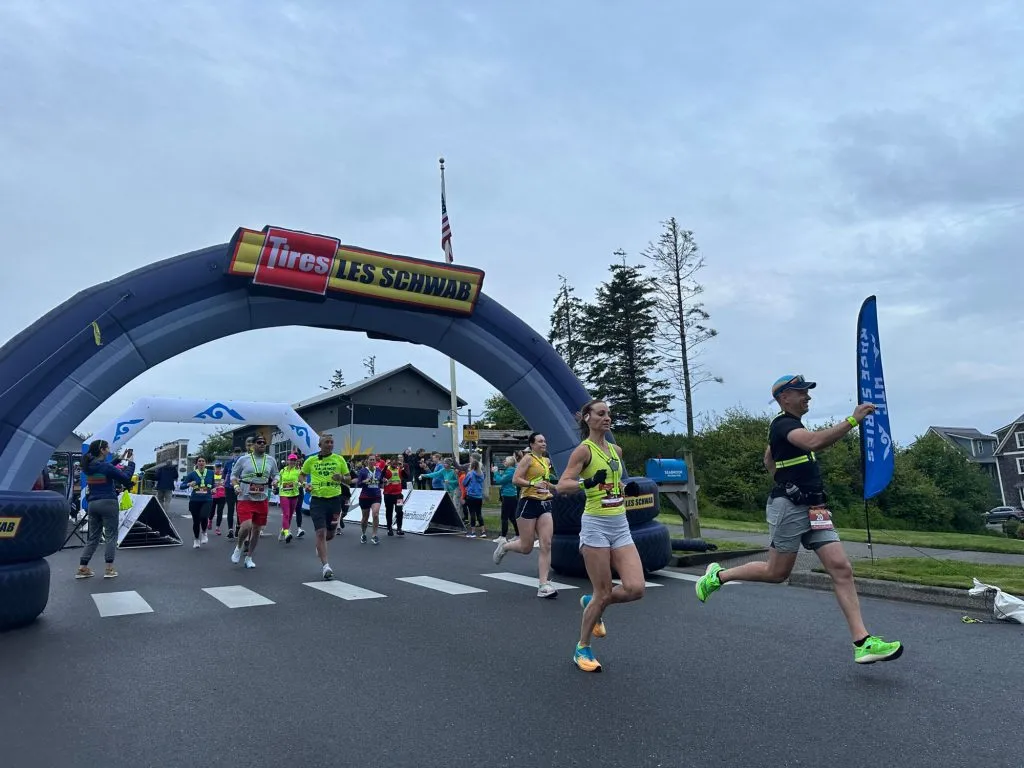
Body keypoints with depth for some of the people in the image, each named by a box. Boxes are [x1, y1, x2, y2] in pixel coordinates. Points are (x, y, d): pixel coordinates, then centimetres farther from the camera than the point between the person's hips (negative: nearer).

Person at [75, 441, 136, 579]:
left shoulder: (88, 466, 7)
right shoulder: (106, 466, -15)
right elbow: (126, 478, -12)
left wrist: (120, 459, 19)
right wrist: (130, 462, -1)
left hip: (93, 504, 7)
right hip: (108, 503, -7)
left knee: (93, 537, 14)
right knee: (111, 536, 1)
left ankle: (82, 569, 13)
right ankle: (109, 569, -1)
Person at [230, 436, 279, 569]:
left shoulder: (271, 460, 6)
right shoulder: (243, 459, -2)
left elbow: (275, 475, 16)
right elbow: (233, 475, 5)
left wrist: (275, 481, -5)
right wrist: (236, 486, -12)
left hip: (262, 500, 3)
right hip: (245, 499, -3)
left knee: (257, 529, 9)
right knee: (246, 526, -20)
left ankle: (249, 557, 26)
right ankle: (238, 547, 13)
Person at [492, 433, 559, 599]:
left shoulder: (547, 461, 16)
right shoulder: (528, 458, -6)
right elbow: (515, 479, -14)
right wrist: (533, 483, -24)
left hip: (545, 504, 6)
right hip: (529, 503, -6)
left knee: (546, 545, -6)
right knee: (526, 547, 1)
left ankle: (543, 585, -5)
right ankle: (504, 546, 31)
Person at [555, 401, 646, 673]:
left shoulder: (616, 450, 12)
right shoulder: (584, 449, -9)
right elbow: (562, 485, -15)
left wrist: (628, 489, 7)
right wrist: (587, 482, -32)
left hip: (621, 526, 6)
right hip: (596, 525, -6)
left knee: (635, 589, -4)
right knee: (604, 593, -1)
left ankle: (592, 603, 26)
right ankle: (582, 649, 21)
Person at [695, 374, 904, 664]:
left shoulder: (790, 426, 19)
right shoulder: (783, 424, -12)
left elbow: (768, 458, 32)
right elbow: (814, 441, -32)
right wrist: (853, 419, -32)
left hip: (814, 510, 9)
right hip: (789, 508, -9)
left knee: (842, 569, -3)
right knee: (777, 572, 1)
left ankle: (863, 643, -4)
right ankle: (718, 575, 20)